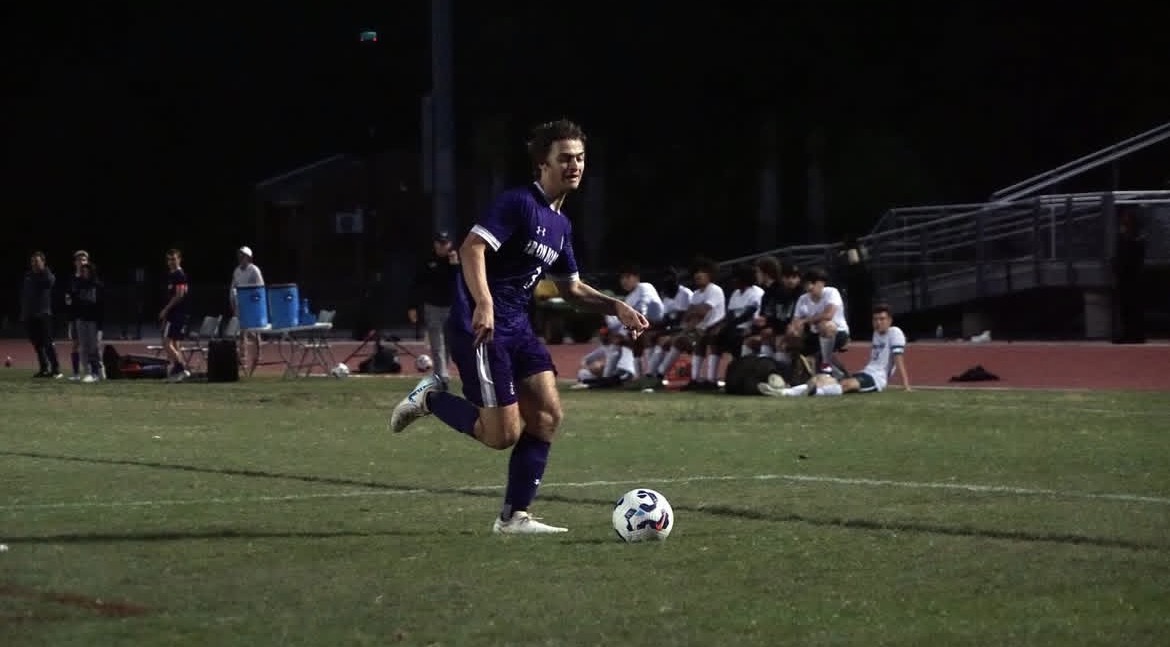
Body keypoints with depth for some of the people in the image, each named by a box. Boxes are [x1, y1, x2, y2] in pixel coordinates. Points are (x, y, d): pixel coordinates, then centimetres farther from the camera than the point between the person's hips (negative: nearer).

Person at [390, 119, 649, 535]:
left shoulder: (560, 225, 16)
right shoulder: (518, 203, -12)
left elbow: (572, 289, 26)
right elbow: (472, 247, -23)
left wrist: (616, 307, 10)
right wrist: (484, 303, -37)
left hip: (517, 328, 9)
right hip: (481, 327, -9)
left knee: (548, 415, -1)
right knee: (504, 434, -11)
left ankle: (514, 516, 5)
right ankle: (430, 399, 12)